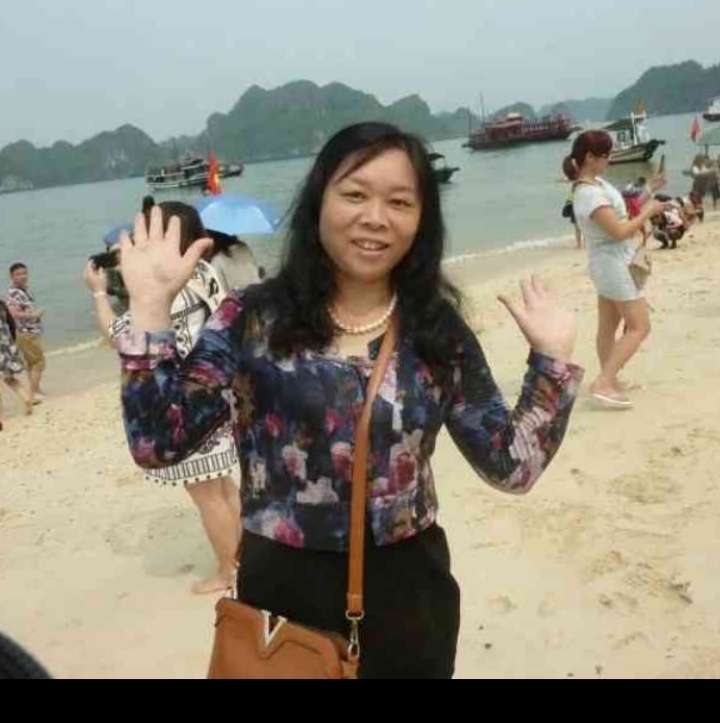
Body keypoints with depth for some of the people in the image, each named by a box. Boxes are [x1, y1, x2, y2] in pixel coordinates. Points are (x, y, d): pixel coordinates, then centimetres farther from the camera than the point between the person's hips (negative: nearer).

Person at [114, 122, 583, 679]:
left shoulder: (438, 331, -1)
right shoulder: (253, 319, -8)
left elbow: (513, 467, 0)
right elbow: (157, 443, -13)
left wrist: (552, 356, -7)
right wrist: (151, 307, -19)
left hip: (409, 593, 3)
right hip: (284, 592, -2)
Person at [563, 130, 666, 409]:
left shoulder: (593, 184, 7)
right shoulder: (591, 193, -24)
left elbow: (617, 210, 18)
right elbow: (619, 231, -26)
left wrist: (647, 193, 10)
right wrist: (648, 211, -14)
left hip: (609, 264, 10)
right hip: (615, 265, -10)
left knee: (608, 328, 14)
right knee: (639, 327, -6)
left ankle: (609, 381, 23)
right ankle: (603, 383, -10)